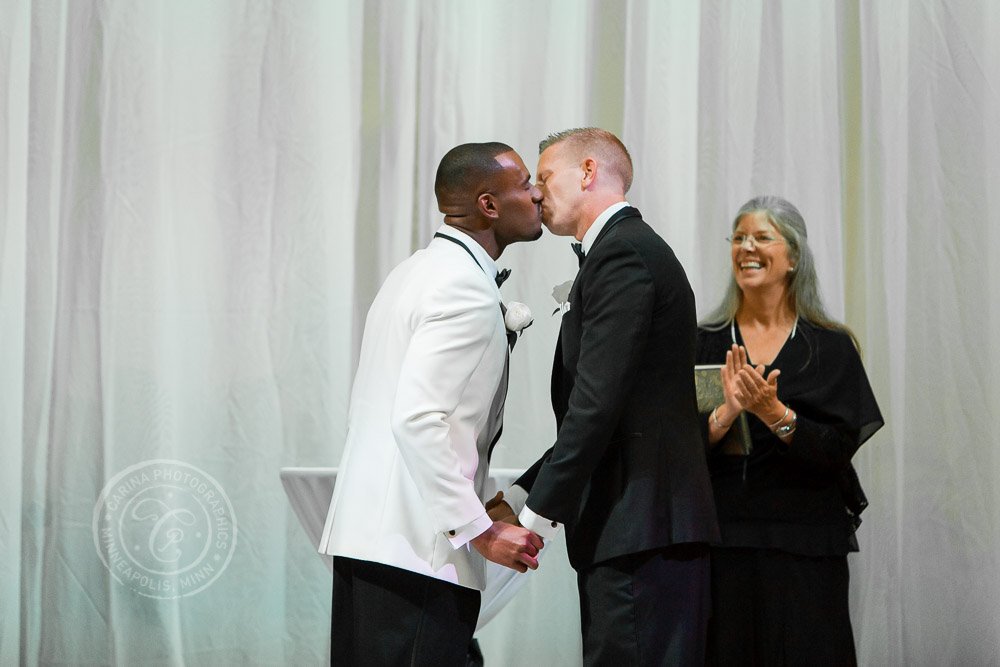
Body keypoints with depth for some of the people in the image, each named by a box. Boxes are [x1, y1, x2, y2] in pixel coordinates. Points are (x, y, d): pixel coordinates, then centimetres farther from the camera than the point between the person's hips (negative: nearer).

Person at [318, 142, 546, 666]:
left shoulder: (413, 273, 19)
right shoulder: (468, 290, -13)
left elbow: (362, 412, 22)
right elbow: (417, 419, -22)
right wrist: (480, 530, -19)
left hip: (363, 532, 10)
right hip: (418, 548, -10)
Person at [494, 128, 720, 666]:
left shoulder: (621, 254, -9)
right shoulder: (635, 249, 22)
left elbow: (596, 403, -17)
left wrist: (538, 513, -13)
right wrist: (518, 496, 15)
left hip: (639, 530, -10)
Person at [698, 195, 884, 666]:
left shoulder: (831, 346, 2)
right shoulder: (706, 342, 6)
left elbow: (839, 451, -6)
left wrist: (775, 414, -20)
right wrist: (726, 413, -19)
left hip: (805, 549, -1)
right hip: (720, 542, 1)